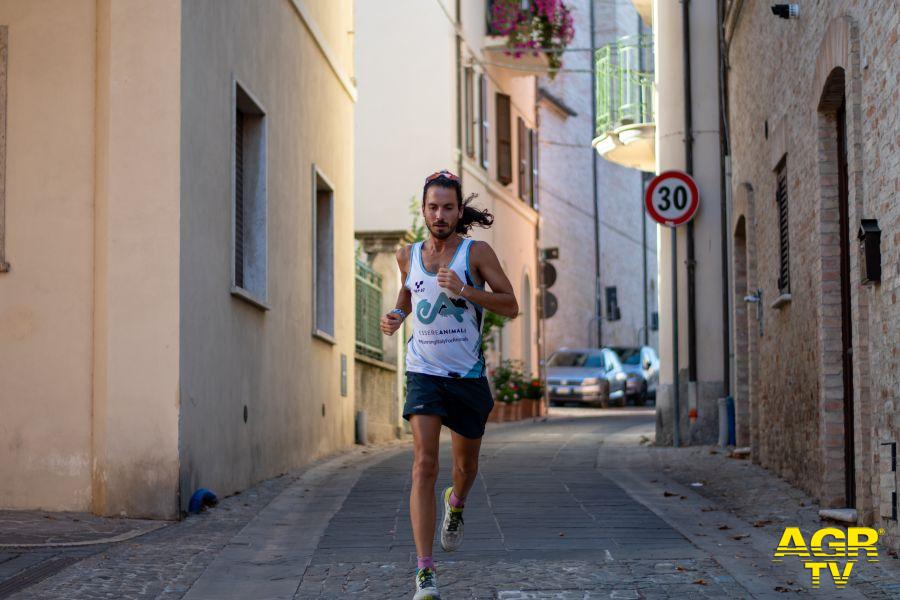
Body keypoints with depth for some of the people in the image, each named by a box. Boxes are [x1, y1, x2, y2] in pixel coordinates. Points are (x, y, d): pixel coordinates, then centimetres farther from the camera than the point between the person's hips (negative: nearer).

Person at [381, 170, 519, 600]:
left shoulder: (476, 252, -3)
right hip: (423, 372, 0)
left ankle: (455, 504, 54)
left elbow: (511, 306, -6)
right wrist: (396, 316, 5)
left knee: (466, 465, 15)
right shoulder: (408, 256, 6)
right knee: (424, 463, -15)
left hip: (468, 375, 0)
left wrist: (466, 291, -21)